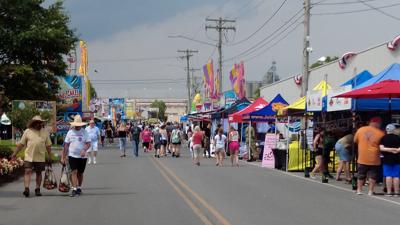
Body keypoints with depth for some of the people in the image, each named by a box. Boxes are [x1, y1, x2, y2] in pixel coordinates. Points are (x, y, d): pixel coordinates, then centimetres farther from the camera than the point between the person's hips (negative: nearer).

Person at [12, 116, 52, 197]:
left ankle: (37, 189, 18)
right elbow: (21, 144, 5)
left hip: (40, 158, 2)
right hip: (29, 157, -2)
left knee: (39, 173, 9)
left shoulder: (45, 132, 7)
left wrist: (49, 156, 8)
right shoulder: (27, 131, 2)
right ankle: (26, 188, -14)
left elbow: (48, 145, 11)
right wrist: (15, 153, 4)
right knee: (28, 171, -11)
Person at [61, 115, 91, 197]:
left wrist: (84, 150, -23)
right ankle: (74, 189, -14)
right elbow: (66, 145, 4)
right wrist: (63, 157, 0)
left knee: (80, 173, 10)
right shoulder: (70, 132, 3)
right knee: (74, 172, -12)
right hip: (72, 155, -1)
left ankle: (79, 187, 27)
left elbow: (88, 143, -3)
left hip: (82, 156, 1)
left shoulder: (84, 132, 2)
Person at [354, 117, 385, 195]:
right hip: (374, 159, -3)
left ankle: (359, 190, 18)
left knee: (361, 175, 15)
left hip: (362, 158, 3)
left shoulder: (360, 130, -1)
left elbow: (355, 141, 12)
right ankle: (370, 191, 7)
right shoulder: (380, 133, -10)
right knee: (373, 176, 8)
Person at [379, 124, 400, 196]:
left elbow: (381, 148, -10)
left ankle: (389, 192, -1)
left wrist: (389, 149, -11)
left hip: (387, 159, 0)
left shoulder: (383, 138, -1)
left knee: (388, 176, 1)